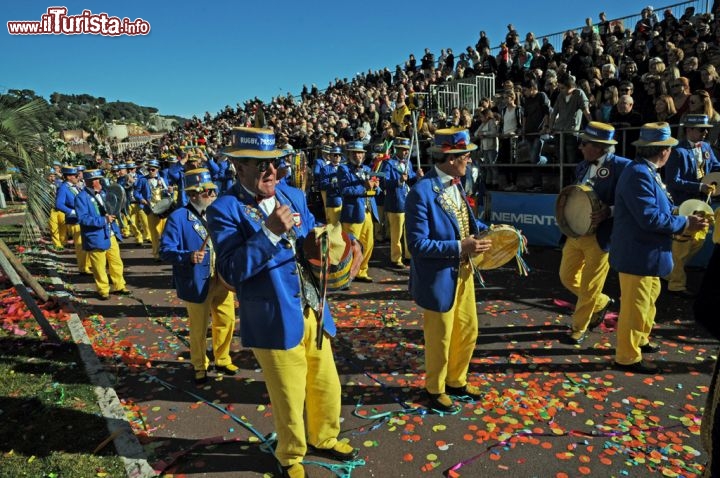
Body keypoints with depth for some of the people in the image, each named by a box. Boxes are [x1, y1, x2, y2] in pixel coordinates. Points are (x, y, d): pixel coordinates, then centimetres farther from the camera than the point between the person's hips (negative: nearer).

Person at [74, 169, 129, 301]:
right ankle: (103, 291, 19)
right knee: (100, 267, 5)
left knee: (116, 262, 14)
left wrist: (111, 214, -2)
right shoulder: (81, 197, -13)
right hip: (96, 238, -7)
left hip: (111, 235, 7)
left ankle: (119, 286, 28)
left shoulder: (102, 193, 9)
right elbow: (83, 218, -20)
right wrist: (104, 220, -24)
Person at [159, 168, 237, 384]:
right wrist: (188, 256, -34)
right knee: (199, 328, 11)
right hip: (198, 283, -5)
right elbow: (165, 250, -17)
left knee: (227, 320, 15)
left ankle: (222, 359, 38)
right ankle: (200, 367, 33)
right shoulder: (177, 218, -13)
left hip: (221, 279, 5)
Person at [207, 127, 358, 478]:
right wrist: (271, 232, -29)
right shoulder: (225, 210, -14)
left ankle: (324, 438, 49)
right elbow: (231, 271, -22)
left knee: (327, 386, 21)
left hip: (312, 313, 6)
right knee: (289, 397, 13)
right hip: (274, 322, -6)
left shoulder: (293, 196, 5)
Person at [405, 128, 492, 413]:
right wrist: (460, 247, -26)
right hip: (438, 279, -8)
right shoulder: (422, 192, -24)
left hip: (463, 273, 8)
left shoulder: (455, 184, 2)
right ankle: (436, 390, 36)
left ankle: (456, 381, 44)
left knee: (467, 332, 21)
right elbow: (417, 244, -25)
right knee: (440, 339, 11)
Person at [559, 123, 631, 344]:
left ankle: (579, 328, 25)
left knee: (589, 287, 5)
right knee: (567, 278, 15)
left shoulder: (622, 166, -15)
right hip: (575, 234, 7)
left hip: (599, 237, -7)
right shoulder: (582, 167, 7)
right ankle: (601, 303, 40)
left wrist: (608, 212, -28)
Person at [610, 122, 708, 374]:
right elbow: (650, 218, -28)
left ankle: (640, 339, 44)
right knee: (635, 305, 1)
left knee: (648, 298, 26)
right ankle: (627, 357, 16)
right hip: (637, 254, -11)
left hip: (646, 253, 11)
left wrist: (682, 222, 6)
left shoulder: (647, 172, 10)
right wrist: (685, 224, -17)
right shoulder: (638, 174, -23)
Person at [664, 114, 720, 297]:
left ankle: (672, 270, 35)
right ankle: (676, 284, 18)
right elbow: (672, 181, -22)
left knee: (698, 240, 17)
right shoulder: (678, 152, -19)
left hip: (700, 202, 8)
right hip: (681, 205, -8)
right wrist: (698, 187, -24)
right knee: (682, 243, 3)